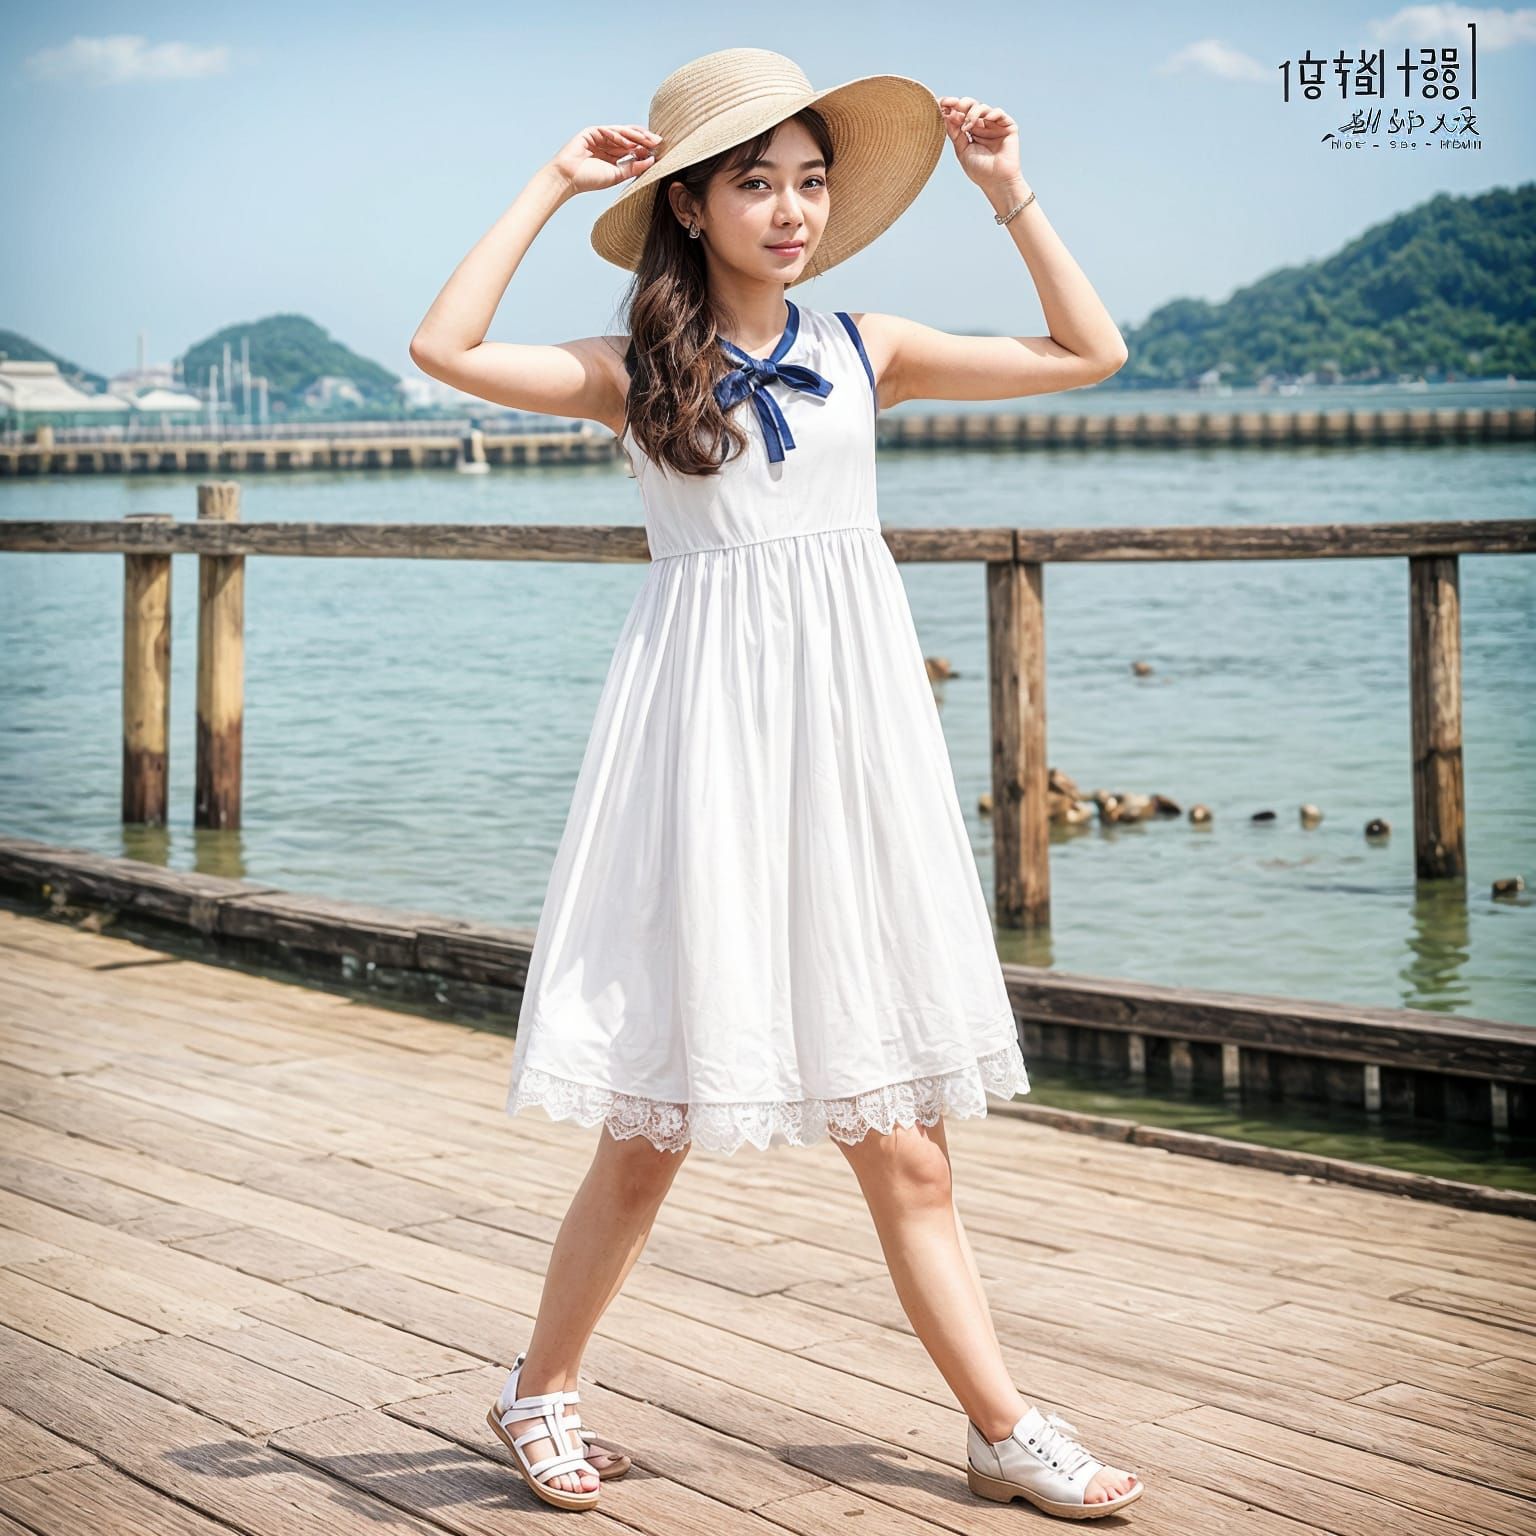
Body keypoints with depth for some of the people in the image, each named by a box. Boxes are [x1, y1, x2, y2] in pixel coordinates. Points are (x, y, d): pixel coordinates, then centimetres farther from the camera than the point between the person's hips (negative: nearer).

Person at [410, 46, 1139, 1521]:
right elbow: (444, 350, -11)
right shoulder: (636, 373, 3)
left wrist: (1007, 192, 5)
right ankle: (542, 1386, 23)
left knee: (899, 1120, 5)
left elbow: (1089, 354, 11)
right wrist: (552, 184, -4)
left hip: (847, 730, 3)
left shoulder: (864, 350, 9)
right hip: (707, 724, -2)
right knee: (656, 1118, 3)